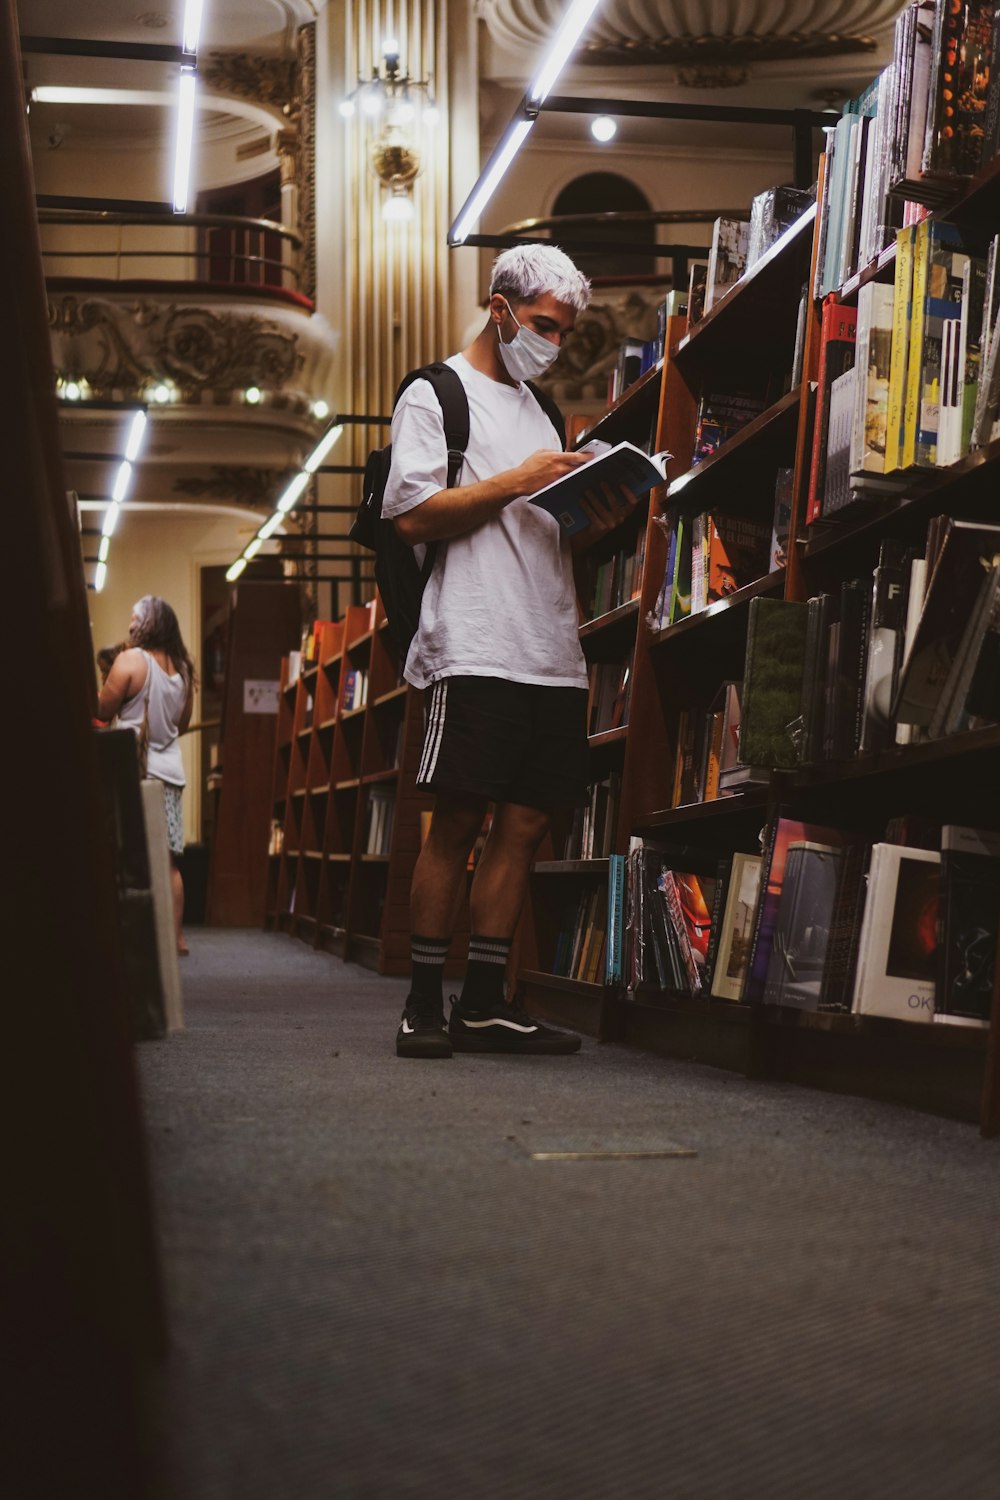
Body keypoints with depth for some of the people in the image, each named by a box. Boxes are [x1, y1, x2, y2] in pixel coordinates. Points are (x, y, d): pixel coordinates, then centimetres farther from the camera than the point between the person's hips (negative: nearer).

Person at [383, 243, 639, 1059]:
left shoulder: (538, 410, 25)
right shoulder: (436, 395, 4)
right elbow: (414, 516, -8)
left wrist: (597, 522, 6)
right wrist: (516, 482, -12)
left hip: (553, 651, 7)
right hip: (477, 648, -7)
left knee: (525, 824, 3)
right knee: (458, 822, -8)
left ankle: (486, 1002, 6)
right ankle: (425, 1003, -2)